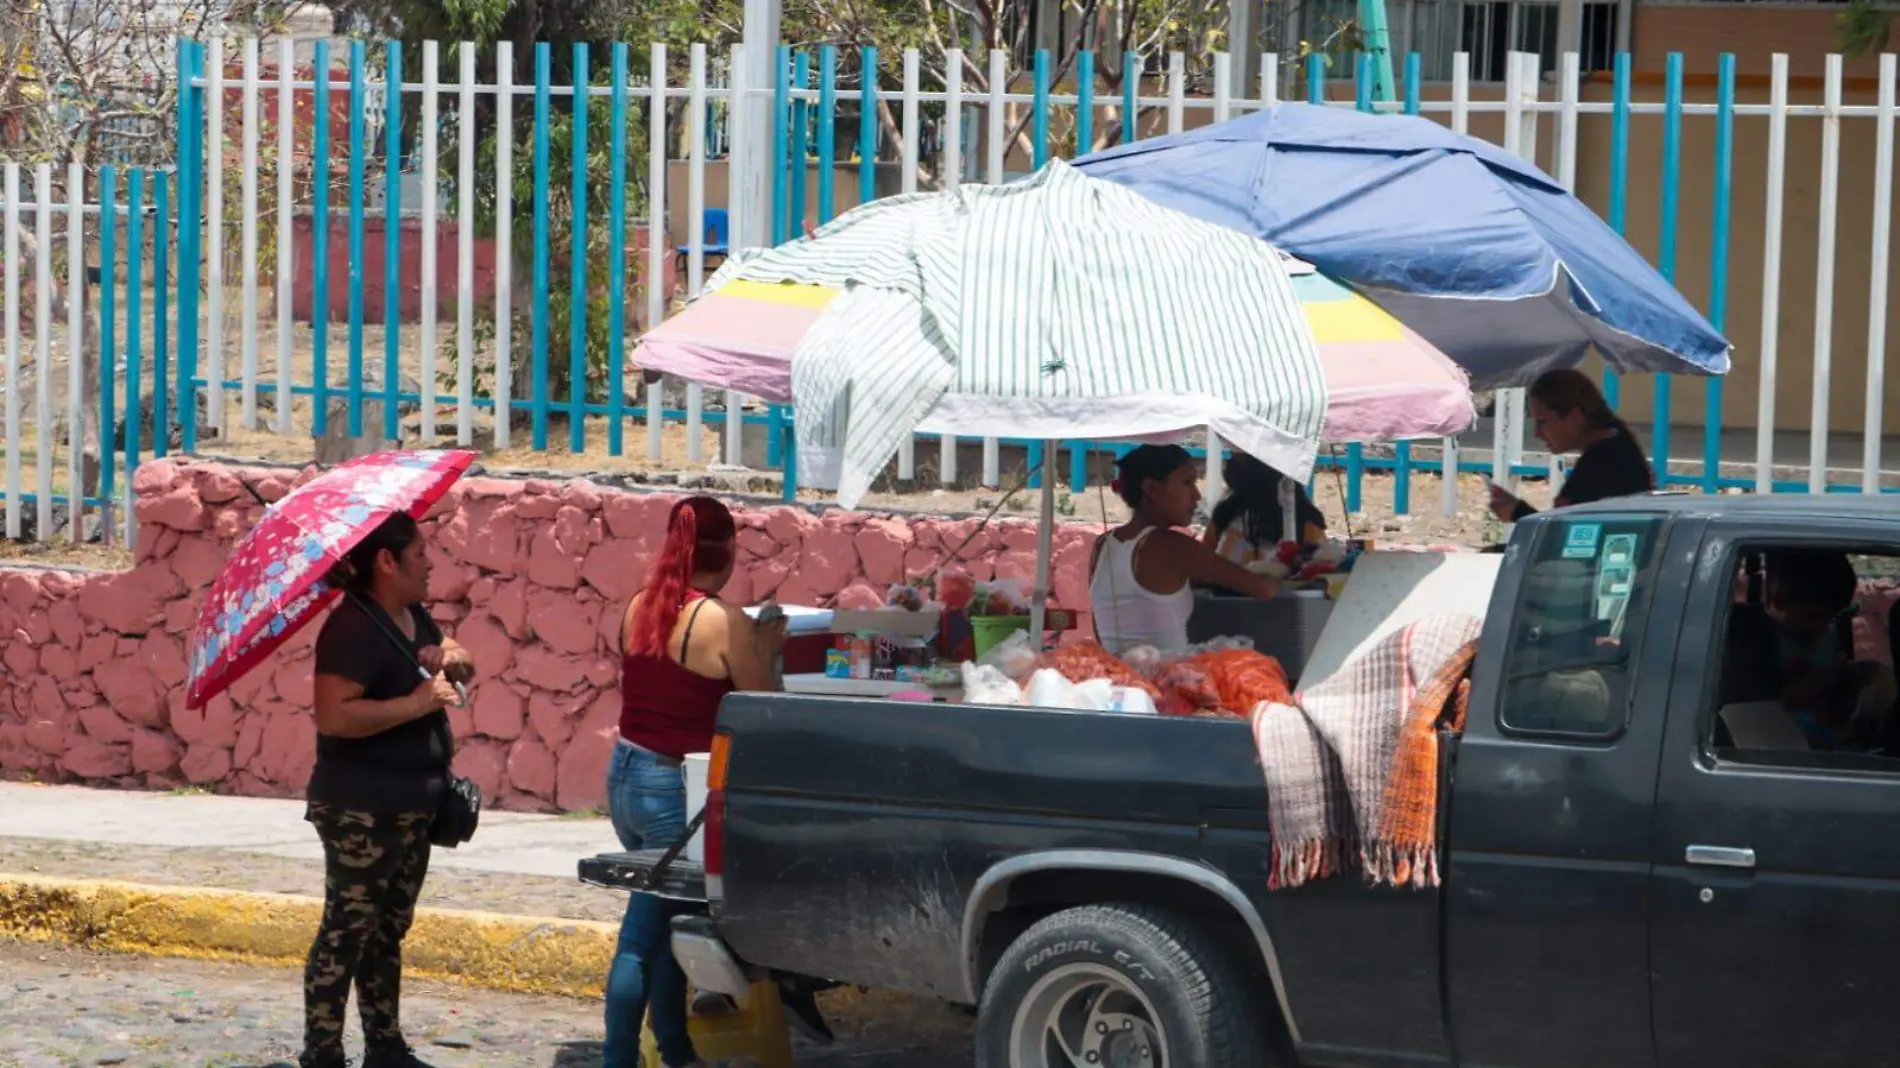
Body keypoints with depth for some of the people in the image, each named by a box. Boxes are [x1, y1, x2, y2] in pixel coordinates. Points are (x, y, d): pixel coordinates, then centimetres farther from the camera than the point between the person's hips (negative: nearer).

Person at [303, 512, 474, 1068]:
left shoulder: (413, 617, 9)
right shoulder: (353, 628, -20)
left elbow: (464, 668, 22)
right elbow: (334, 714, -30)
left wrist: (454, 658, -2)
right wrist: (416, 703, -27)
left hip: (410, 807, 10)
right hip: (361, 812, -10)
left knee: (388, 931, 16)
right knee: (348, 933, -5)